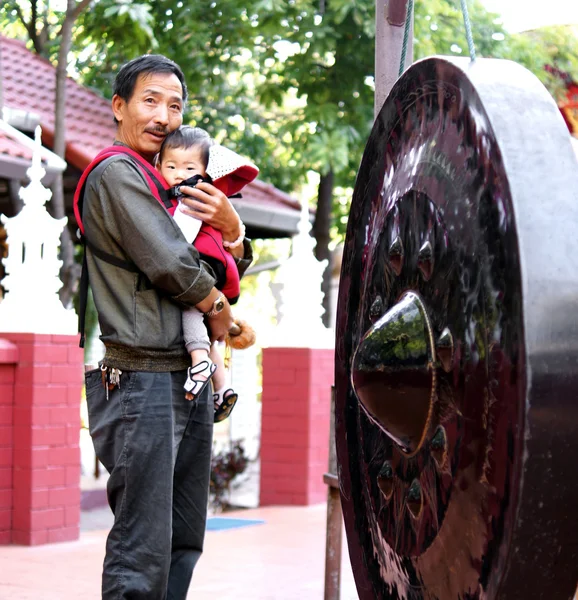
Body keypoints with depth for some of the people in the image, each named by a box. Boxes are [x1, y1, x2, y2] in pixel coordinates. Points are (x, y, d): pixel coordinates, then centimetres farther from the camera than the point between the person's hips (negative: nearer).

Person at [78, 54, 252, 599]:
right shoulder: (115, 173, -6)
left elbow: (229, 272, 20)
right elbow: (170, 264, -16)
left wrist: (231, 227, -1)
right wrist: (217, 308, 2)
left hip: (187, 380, 9)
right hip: (141, 381, -9)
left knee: (183, 542, 10)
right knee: (143, 552, -10)